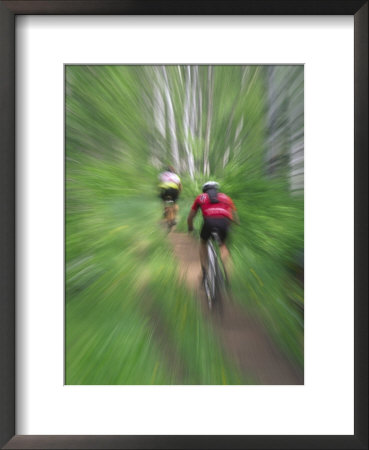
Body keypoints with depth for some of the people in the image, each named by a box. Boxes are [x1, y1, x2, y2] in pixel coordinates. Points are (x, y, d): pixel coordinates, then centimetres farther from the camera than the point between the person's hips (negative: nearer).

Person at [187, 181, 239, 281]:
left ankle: (204, 270, 21)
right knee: (222, 245, 29)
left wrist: (190, 230, 52)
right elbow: (235, 217, 33)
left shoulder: (200, 197, 30)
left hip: (209, 221, -1)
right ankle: (227, 272, 14)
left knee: (203, 243, 29)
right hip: (225, 222, 2)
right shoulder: (225, 197, 33)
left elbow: (190, 218, 35)